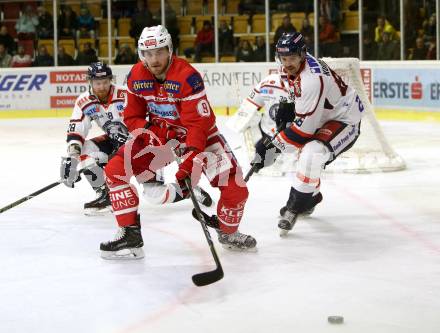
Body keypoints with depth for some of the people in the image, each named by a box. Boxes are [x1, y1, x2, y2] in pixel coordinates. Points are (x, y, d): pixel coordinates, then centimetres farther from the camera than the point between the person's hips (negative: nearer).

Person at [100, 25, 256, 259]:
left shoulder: (188, 77, -28)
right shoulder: (136, 77, -10)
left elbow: (198, 124, -31)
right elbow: (133, 116, 2)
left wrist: (190, 164, -40)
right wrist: (148, 131, -19)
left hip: (197, 133, -3)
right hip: (158, 132, 4)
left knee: (235, 186, -15)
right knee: (115, 169, -13)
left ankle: (227, 231, 17)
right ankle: (130, 234, -4)